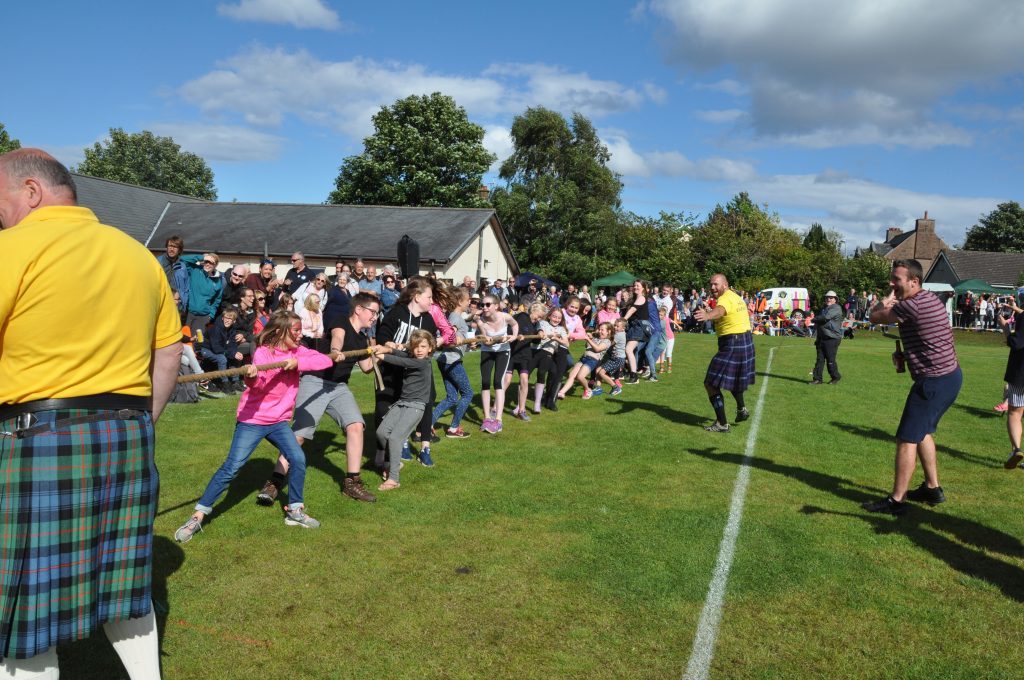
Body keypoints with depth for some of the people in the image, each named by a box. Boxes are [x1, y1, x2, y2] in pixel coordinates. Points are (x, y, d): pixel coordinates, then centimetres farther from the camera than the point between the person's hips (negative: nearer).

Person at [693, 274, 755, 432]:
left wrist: (707, 315, -64)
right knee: (734, 378, 33)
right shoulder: (735, 297, 13)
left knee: (711, 384, -8)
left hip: (732, 346, -11)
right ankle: (741, 409, 49)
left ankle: (722, 424, -5)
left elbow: (720, 310, -44)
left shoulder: (726, 298, -19)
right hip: (745, 341, 11)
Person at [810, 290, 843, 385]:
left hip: (832, 339, -8)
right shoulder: (823, 308, 22)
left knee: (830, 360, -5)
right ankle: (817, 379, 6)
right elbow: (817, 320, 26)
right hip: (821, 338, 8)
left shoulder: (836, 308, -6)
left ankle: (835, 377, 14)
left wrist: (816, 319, -5)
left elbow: (826, 317, -20)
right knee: (820, 359, 4)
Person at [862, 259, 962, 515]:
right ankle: (932, 488, 32)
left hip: (934, 381, -11)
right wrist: (904, 355, 6)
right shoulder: (930, 299, 11)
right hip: (950, 375, 11)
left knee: (907, 439, -5)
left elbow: (875, 316, -14)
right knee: (922, 432, 23)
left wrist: (888, 300, 4)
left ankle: (897, 500, 1)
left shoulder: (913, 305, -23)